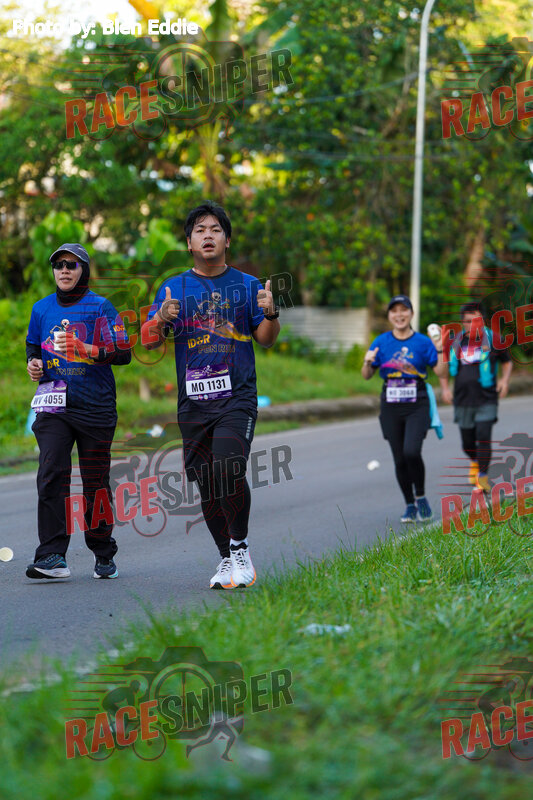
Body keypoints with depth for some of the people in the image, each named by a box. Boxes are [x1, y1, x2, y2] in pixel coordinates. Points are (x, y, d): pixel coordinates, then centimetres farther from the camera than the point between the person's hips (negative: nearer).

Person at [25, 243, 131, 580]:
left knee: (96, 482, 3)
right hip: (54, 405, 2)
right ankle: (52, 556, -18)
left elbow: (124, 353, -6)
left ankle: (104, 554, 17)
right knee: (51, 476, -13)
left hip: (95, 407, -2)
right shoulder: (42, 309, 13)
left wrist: (84, 349, -20)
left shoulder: (100, 308, 1)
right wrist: (34, 363, 5)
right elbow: (33, 346, 28)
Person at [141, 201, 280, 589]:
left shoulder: (247, 285, 9)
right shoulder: (173, 288, 10)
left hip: (238, 396, -2)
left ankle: (241, 548, -5)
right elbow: (148, 340, 4)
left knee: (228, 471, -21)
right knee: (207, 485, 4)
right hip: (193, 400, 2)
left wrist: (271, 313, -13)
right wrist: (162, 319, -17)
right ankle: (228, 559, 18)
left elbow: (266, 339, 7)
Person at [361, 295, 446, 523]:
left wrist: (441, 350, -16)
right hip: (391, 407, 3)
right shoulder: (382, 342, 5)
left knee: (411, 452, -21)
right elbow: (366, 376, 8)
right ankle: (410, 505, 20)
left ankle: (420, 497, 2)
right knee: (399, 459, 5)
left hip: (417, 405, -3)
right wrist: (368, 362, -12)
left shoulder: (422, 342, 0)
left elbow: (440, 371, -3)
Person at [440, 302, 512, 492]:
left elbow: (507, 362, 13)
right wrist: (445, 388, 5)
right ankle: (475, 461, 43)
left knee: (483, 437, -15)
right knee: (468, 444, 10)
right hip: (463, 401, 3)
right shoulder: (455, 342, 3)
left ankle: (483, 476, -2)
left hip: (487, 400, -2)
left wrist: (505, 379, -4)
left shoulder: (492, 339, -2)